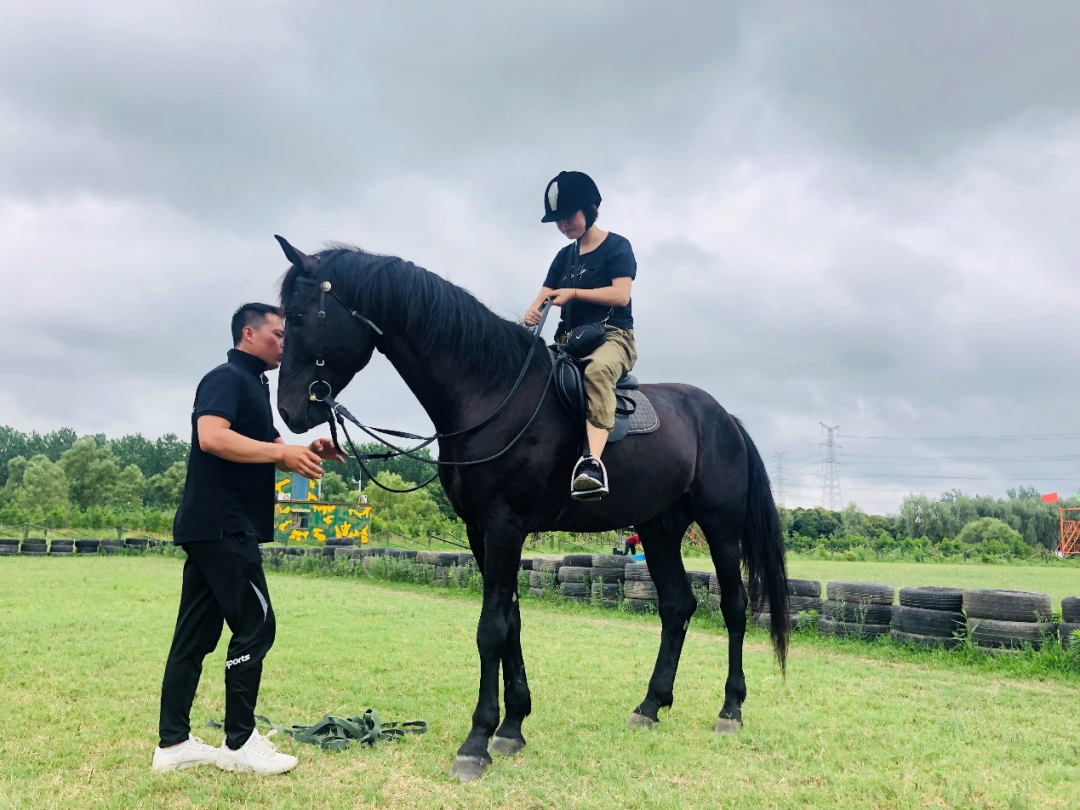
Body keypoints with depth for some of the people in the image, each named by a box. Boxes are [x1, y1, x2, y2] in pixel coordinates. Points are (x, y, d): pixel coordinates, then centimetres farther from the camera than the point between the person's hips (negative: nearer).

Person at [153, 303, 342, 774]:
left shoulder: (253, 384, 22)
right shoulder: (228, 378, -8)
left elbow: (259, 455, 26)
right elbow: (212, 437, -26)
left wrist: (305, 453, 7)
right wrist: (283, 452, -21)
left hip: (210, 528, 10)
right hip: (223, 526, -10)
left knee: (196, 634, 9)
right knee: (255, 626, -6)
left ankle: (173, 744, 15)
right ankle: (239, 743, 2)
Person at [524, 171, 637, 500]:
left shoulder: (616, 246, 1)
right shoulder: (564, 257, 18)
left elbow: (621, 295, -11)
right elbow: (545, 295, 12)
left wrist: (573, 293, -16)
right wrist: (532, 312, -13)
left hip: (612, 336, -7)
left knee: (596, 370, -41)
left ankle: (593, 461, -56)